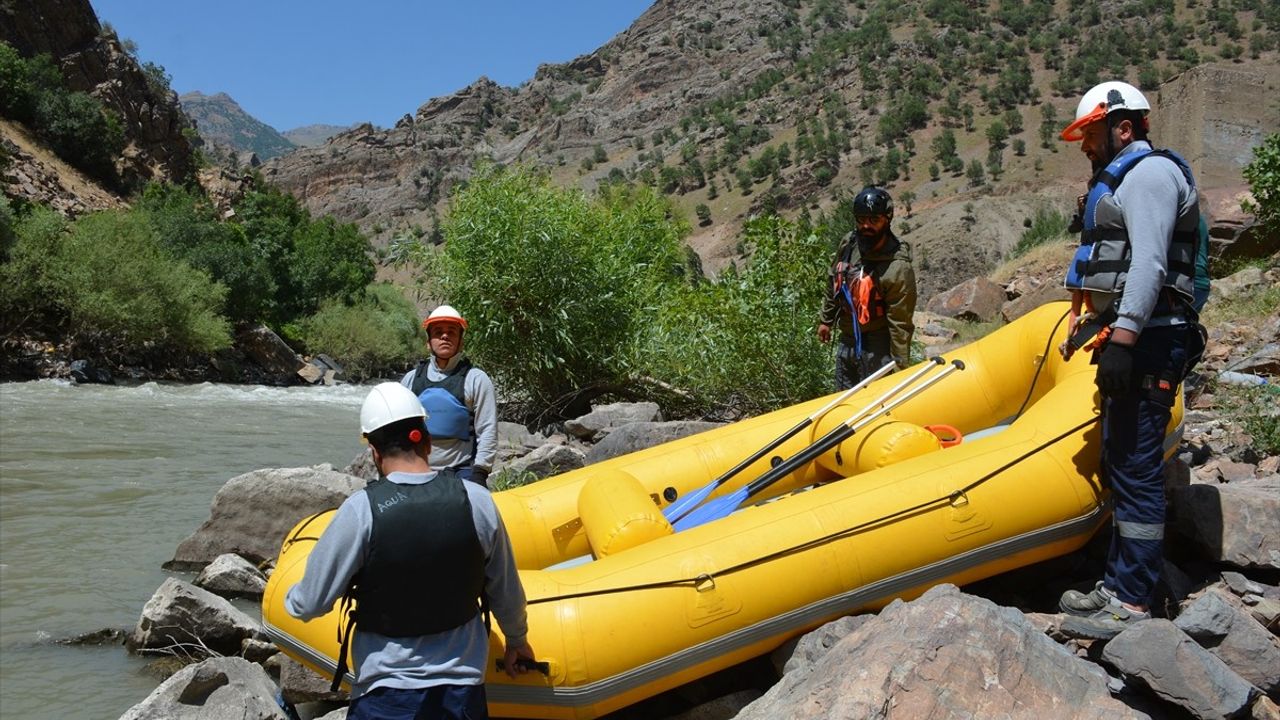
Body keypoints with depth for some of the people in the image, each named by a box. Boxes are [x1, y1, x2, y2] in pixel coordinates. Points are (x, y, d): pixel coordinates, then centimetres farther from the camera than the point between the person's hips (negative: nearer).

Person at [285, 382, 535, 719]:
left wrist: (289, 597, 15)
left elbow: (310, 604, -9)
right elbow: (507, 594, 1)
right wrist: (517, 641, 21)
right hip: (464, 691, 3)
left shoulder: (361, 510, -19)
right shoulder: (477, 500, -12)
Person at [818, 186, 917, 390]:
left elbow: (900, 323, -21)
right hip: (846, 341, 7)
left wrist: (901, 364, -18)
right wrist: (826, 320, 18)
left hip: (877, 349, -7)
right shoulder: (848, 244, -4)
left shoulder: (898, 268, -24)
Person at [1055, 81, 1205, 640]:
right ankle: (1118, 585, 22)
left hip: (1146, 342, -11)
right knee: (1121, 466, 14)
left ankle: (1131, 604, -5)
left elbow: (1149, 264, -20)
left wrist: (1122, 341, -27)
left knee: (1135, 470, -9)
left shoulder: (1149, 172, -8)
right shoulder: (1123, 180, 25)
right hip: (1131, 340, 11)